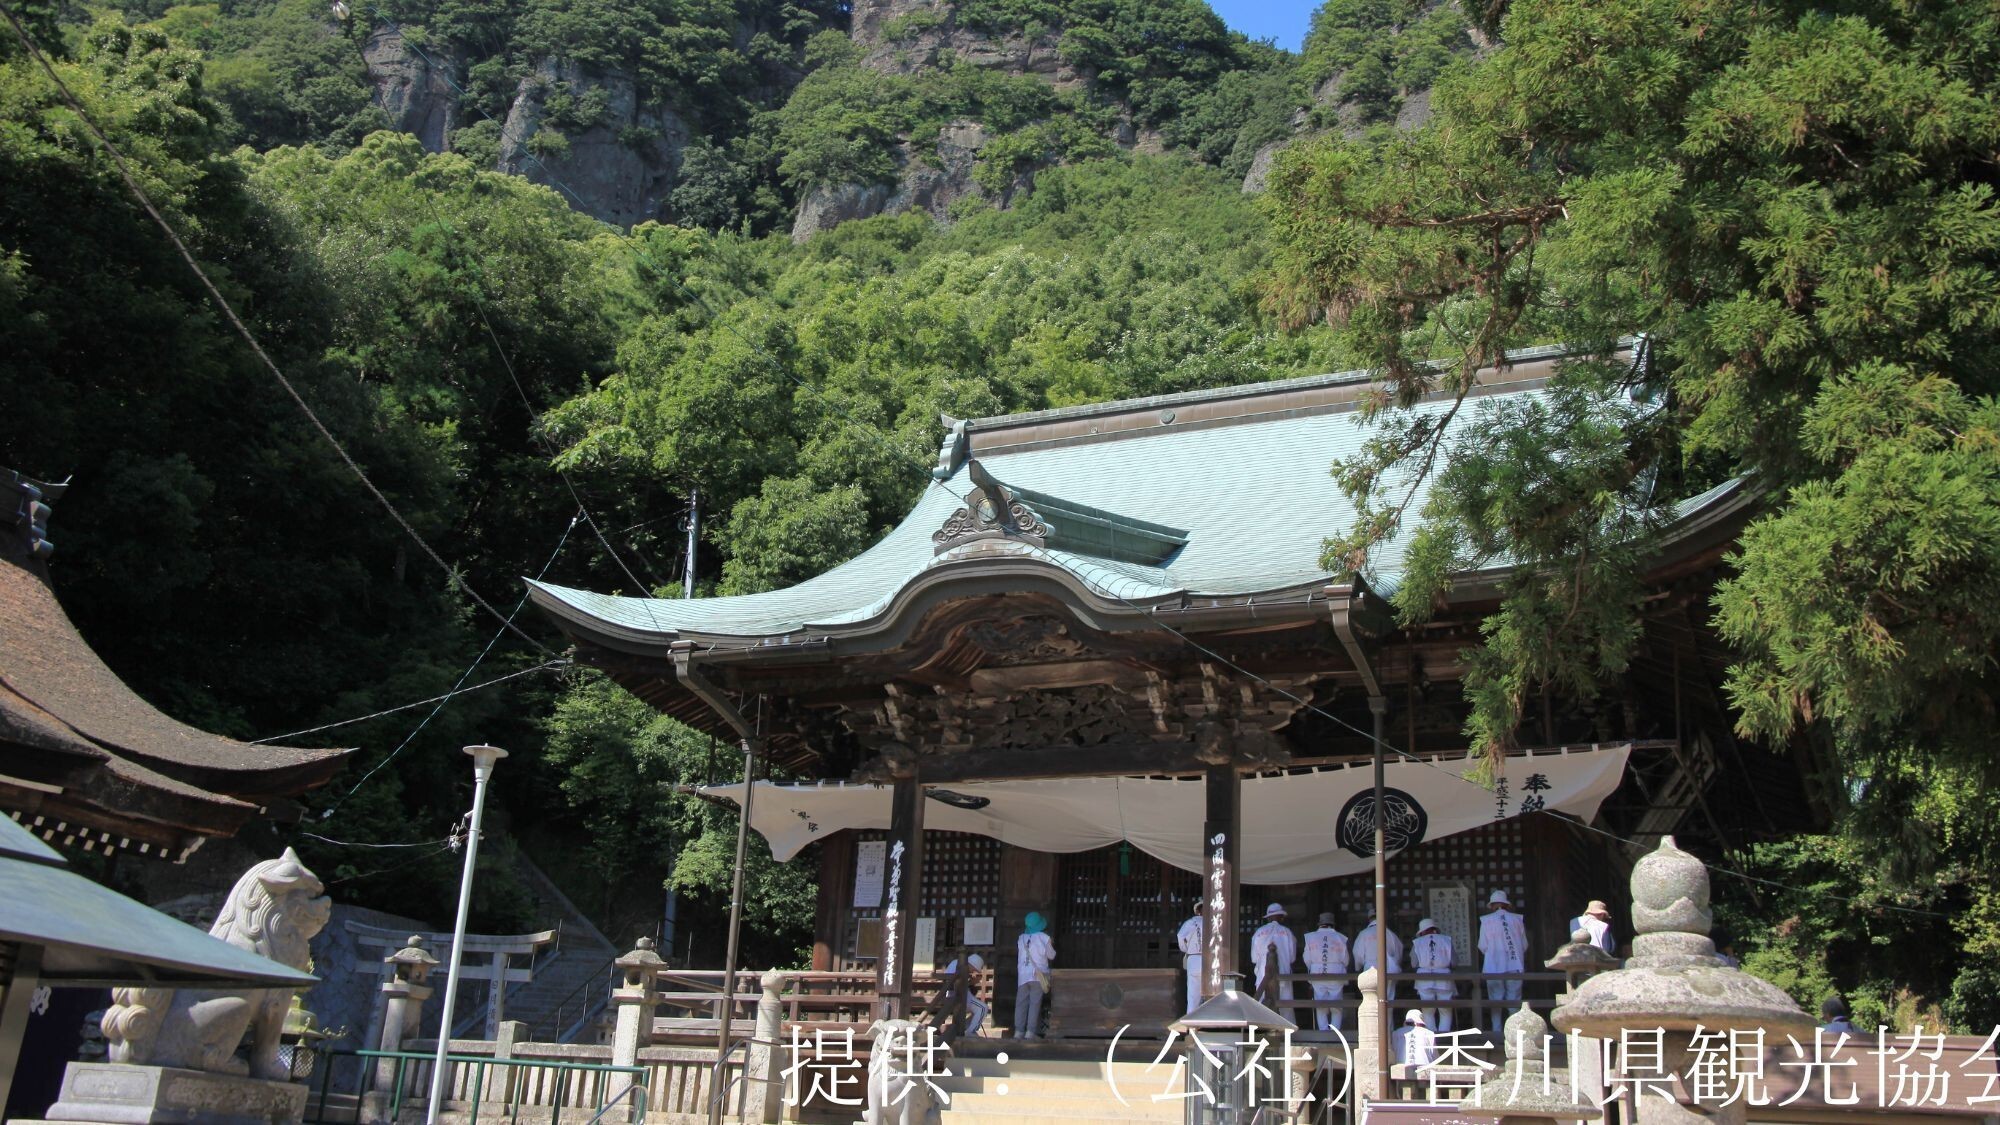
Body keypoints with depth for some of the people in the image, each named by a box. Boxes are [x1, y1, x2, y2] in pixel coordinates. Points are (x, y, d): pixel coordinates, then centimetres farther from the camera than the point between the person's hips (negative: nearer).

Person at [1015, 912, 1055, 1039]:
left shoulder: (1021, 938, 4)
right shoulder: (1044, 938, -4)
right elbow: (1051, 956, 4)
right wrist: (1051, 946, 23)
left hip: (1023, 976, 3)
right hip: (1038, 976, -3)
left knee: (1021, 1003, 4)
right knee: (1035, 1003, -1)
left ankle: (1019, 1031, -1)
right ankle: (1030, 1031, -7)